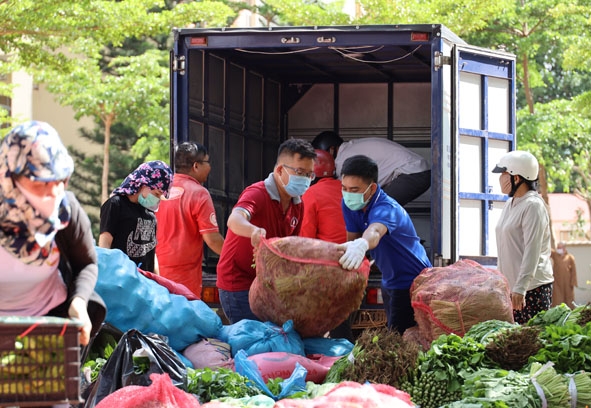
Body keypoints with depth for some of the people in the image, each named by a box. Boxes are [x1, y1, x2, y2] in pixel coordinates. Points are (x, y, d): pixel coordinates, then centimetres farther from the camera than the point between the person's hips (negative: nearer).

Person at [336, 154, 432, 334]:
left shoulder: (386, 208, -30)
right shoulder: (349, 205, -6)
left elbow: (375, 232, -52)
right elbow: (352, 238, 3)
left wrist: (361, 245, -73)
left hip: (412, 281, -9)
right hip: (390, 282, 9)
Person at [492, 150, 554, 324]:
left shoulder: (533, 206, -12)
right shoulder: (510, 204, 15)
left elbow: (532, 251, -19)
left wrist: (520, 288, -25)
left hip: (533, 287, -9)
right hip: (510, 286, 9)